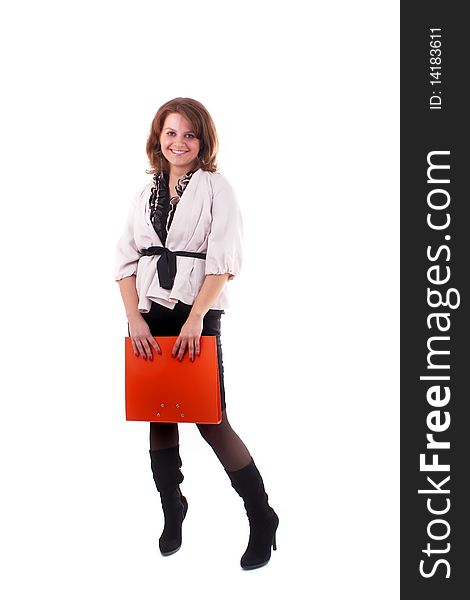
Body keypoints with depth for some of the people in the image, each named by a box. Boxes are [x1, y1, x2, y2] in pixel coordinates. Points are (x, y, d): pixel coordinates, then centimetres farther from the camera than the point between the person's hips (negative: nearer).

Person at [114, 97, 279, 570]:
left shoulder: (216, 187, 0)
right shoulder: (146, 192, 14)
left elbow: (223, 261, -9)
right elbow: (127, 259, 8)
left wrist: (195, 318, -18)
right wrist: (135, 318, -5)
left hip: (197, 315, -5)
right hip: (149, 316, 5)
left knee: (211, 420, -5)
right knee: (159, 418, 8)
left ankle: (262, 519, 8)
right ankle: (171, 512, 23)